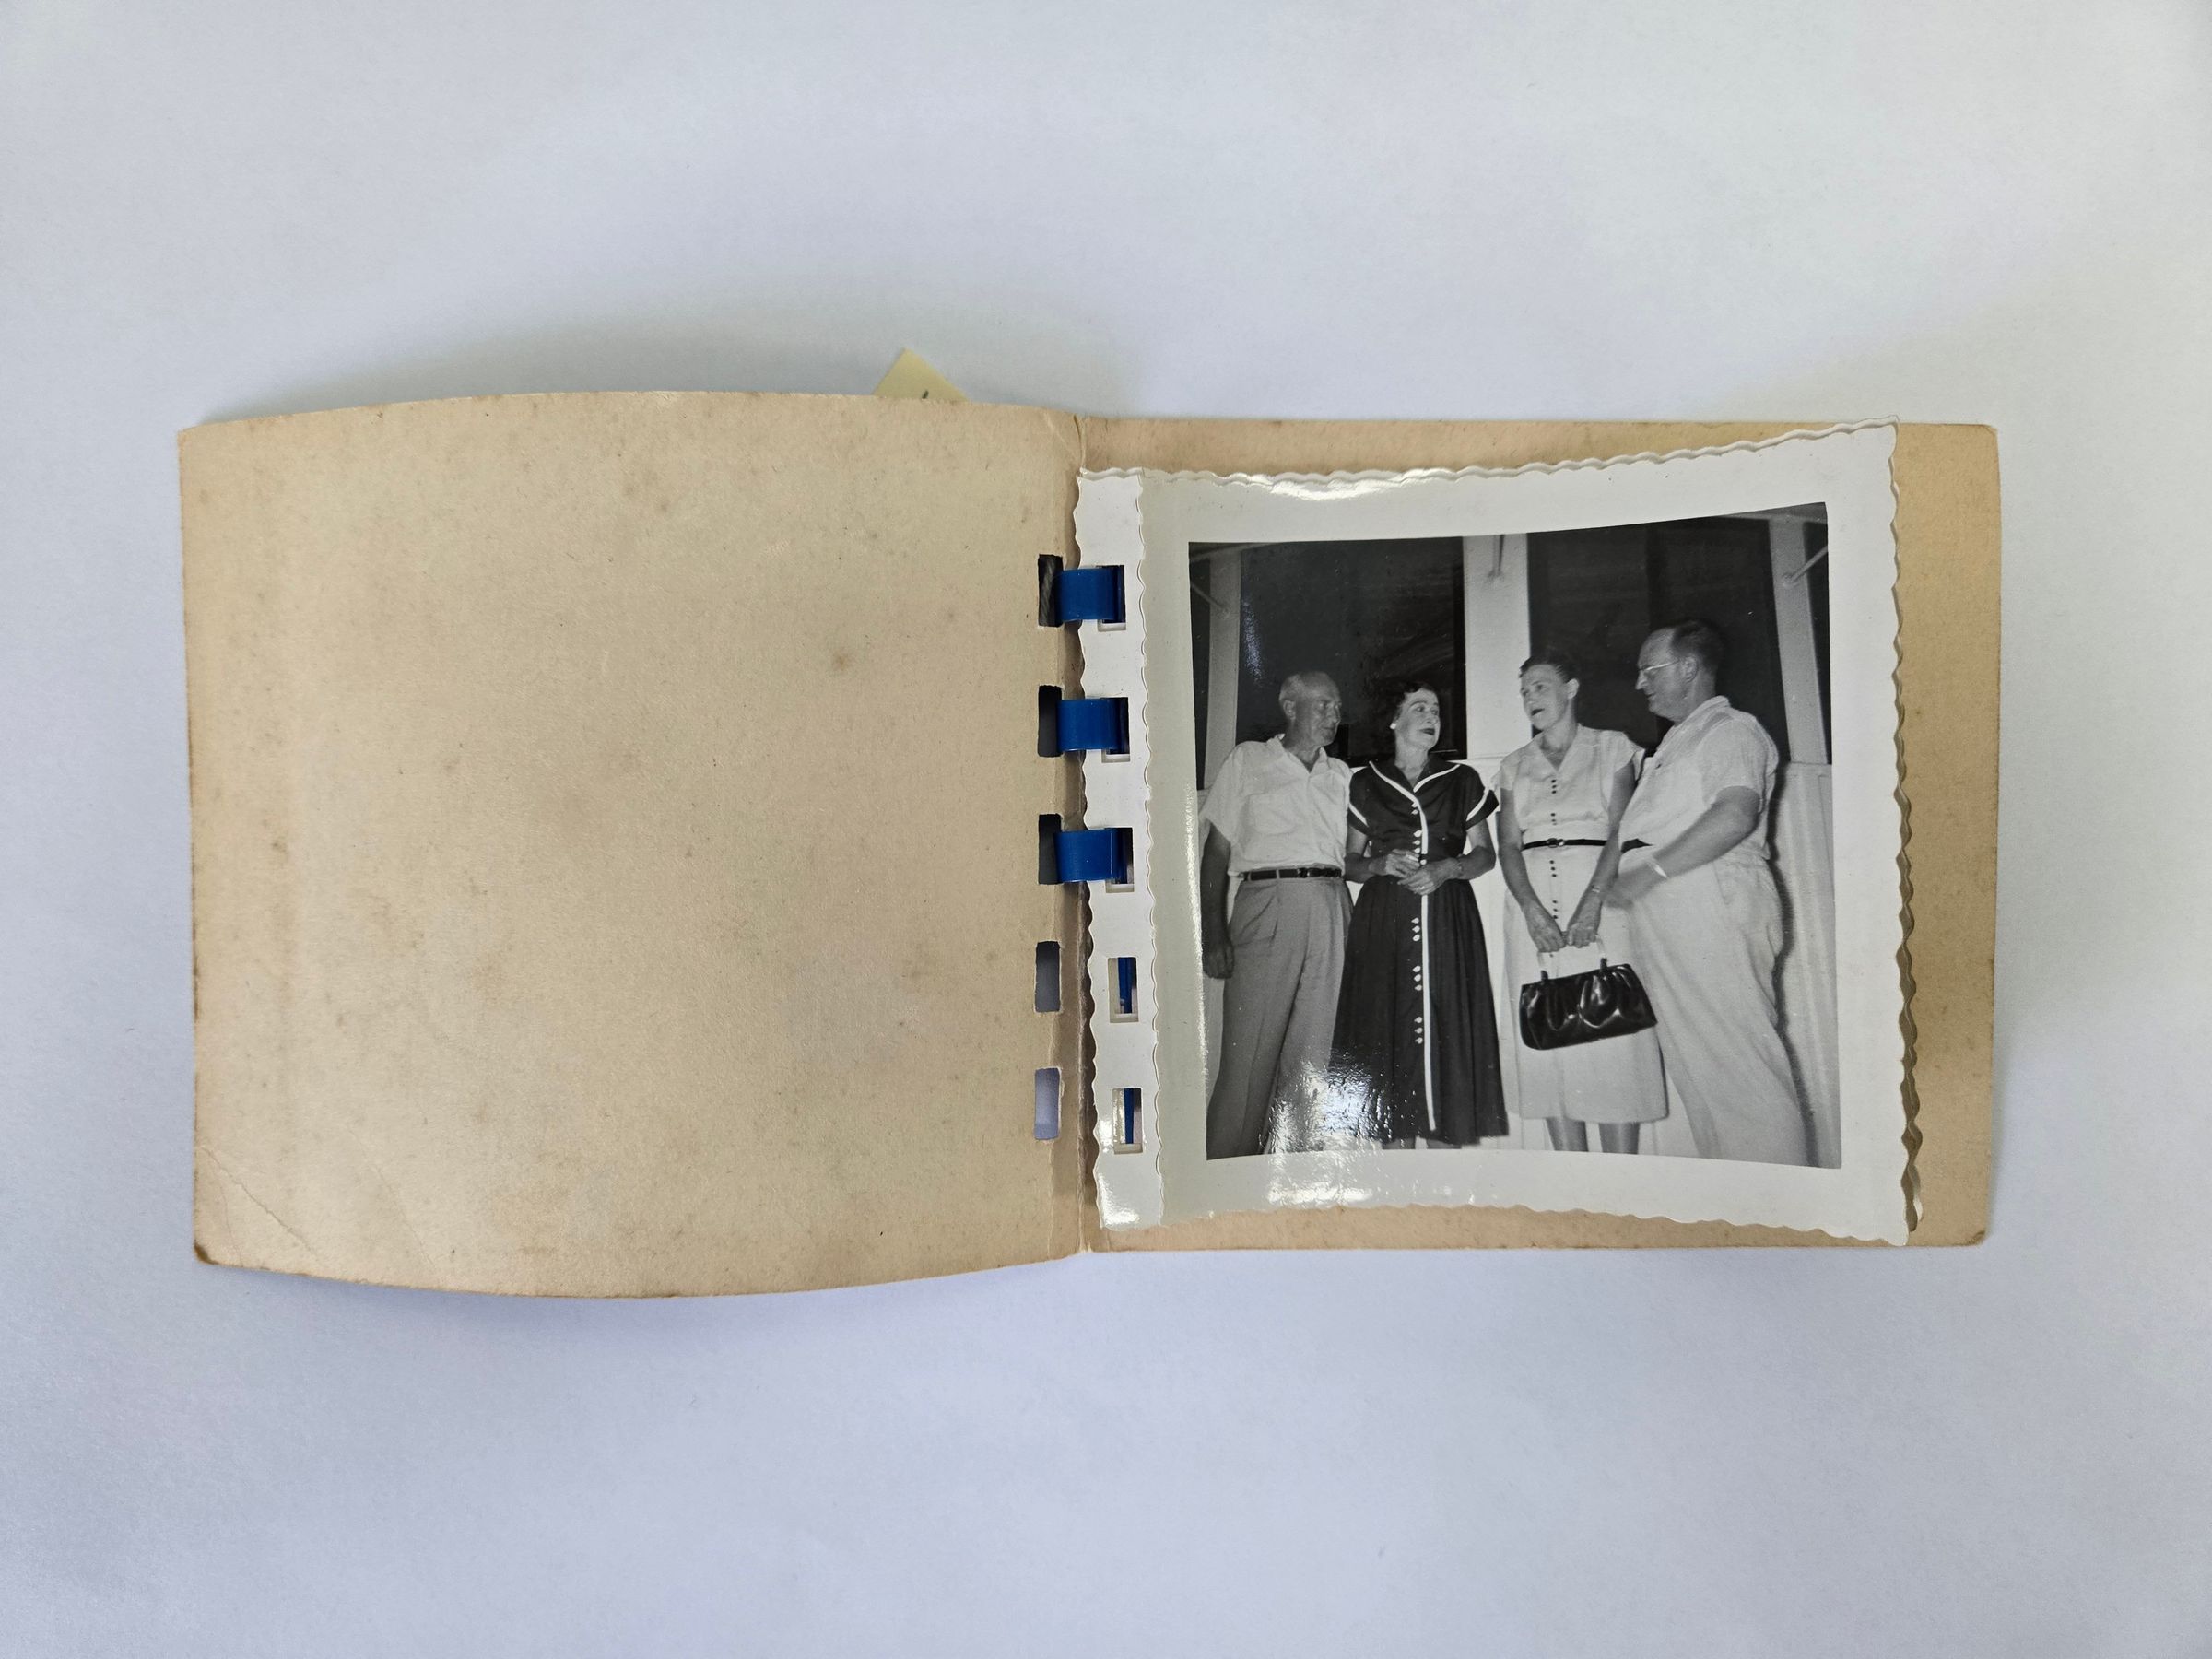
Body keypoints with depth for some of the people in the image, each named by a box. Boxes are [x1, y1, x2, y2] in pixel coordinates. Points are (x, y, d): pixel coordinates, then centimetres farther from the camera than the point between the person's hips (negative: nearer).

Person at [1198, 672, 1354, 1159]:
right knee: (1250, 1050, -8)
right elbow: (1216, 850, 4)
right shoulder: (1247, 761, 10)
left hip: (1330, 911, 4)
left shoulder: (1341, 774, 21)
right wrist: (1213, 936, -6)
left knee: (1313, 1054, 1)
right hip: (1267, 903, -4)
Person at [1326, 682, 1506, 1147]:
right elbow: (1350, 861, 13)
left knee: (1446, 1035, -6)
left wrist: (1446, 869, -7)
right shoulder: (1365, 784, 10)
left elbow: (1485, 854, 12)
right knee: (1388, 1037, -5)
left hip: (1448, 919, 1)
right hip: (1384, 921, 0)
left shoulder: (1461, 780, 11)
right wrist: (1382, 864, -8)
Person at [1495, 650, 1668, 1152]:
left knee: (1611, 1034, -9)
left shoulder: (1612, 748, 9)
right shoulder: (1515, 765, 18)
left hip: (1599, 894, -3)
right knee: (1546, 1038, -2)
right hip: (1533, 906, 3)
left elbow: (1622, 832, -3)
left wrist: (1591, 903, -16)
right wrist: (1533, 911, -9)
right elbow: (1508, 845, 8)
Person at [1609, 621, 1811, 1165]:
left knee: (1738, 1058, -10)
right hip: (1663, 916, 9)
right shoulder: (1675, 743, 27)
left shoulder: (1730, 729, -1)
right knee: (1695, 1063, 7)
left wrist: (1649, 871, -17)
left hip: (1712, 905, -9)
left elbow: (1735, 815, -19)